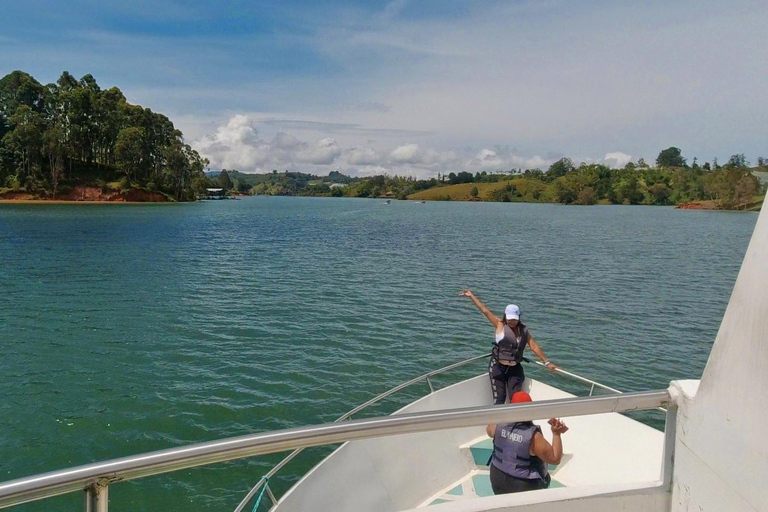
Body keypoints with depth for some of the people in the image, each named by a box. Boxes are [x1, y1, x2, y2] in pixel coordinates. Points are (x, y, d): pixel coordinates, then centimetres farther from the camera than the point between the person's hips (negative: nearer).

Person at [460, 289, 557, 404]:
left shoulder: (524, 330, 5)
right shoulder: (500, 325, -4)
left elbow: (534, 346, 4)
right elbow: (484, 310, -6)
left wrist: (547, 362, 1)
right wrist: (471, 296, -7)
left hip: (515, 368, 3)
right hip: (498, 367, -3)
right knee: (499, 398, -4)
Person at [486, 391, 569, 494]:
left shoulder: (499, 425, -17)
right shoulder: (533, 436, -31)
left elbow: (489, 431, 8)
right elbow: (555, 458, -22)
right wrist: (556, 434, -22)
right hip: (526, 487, -4)